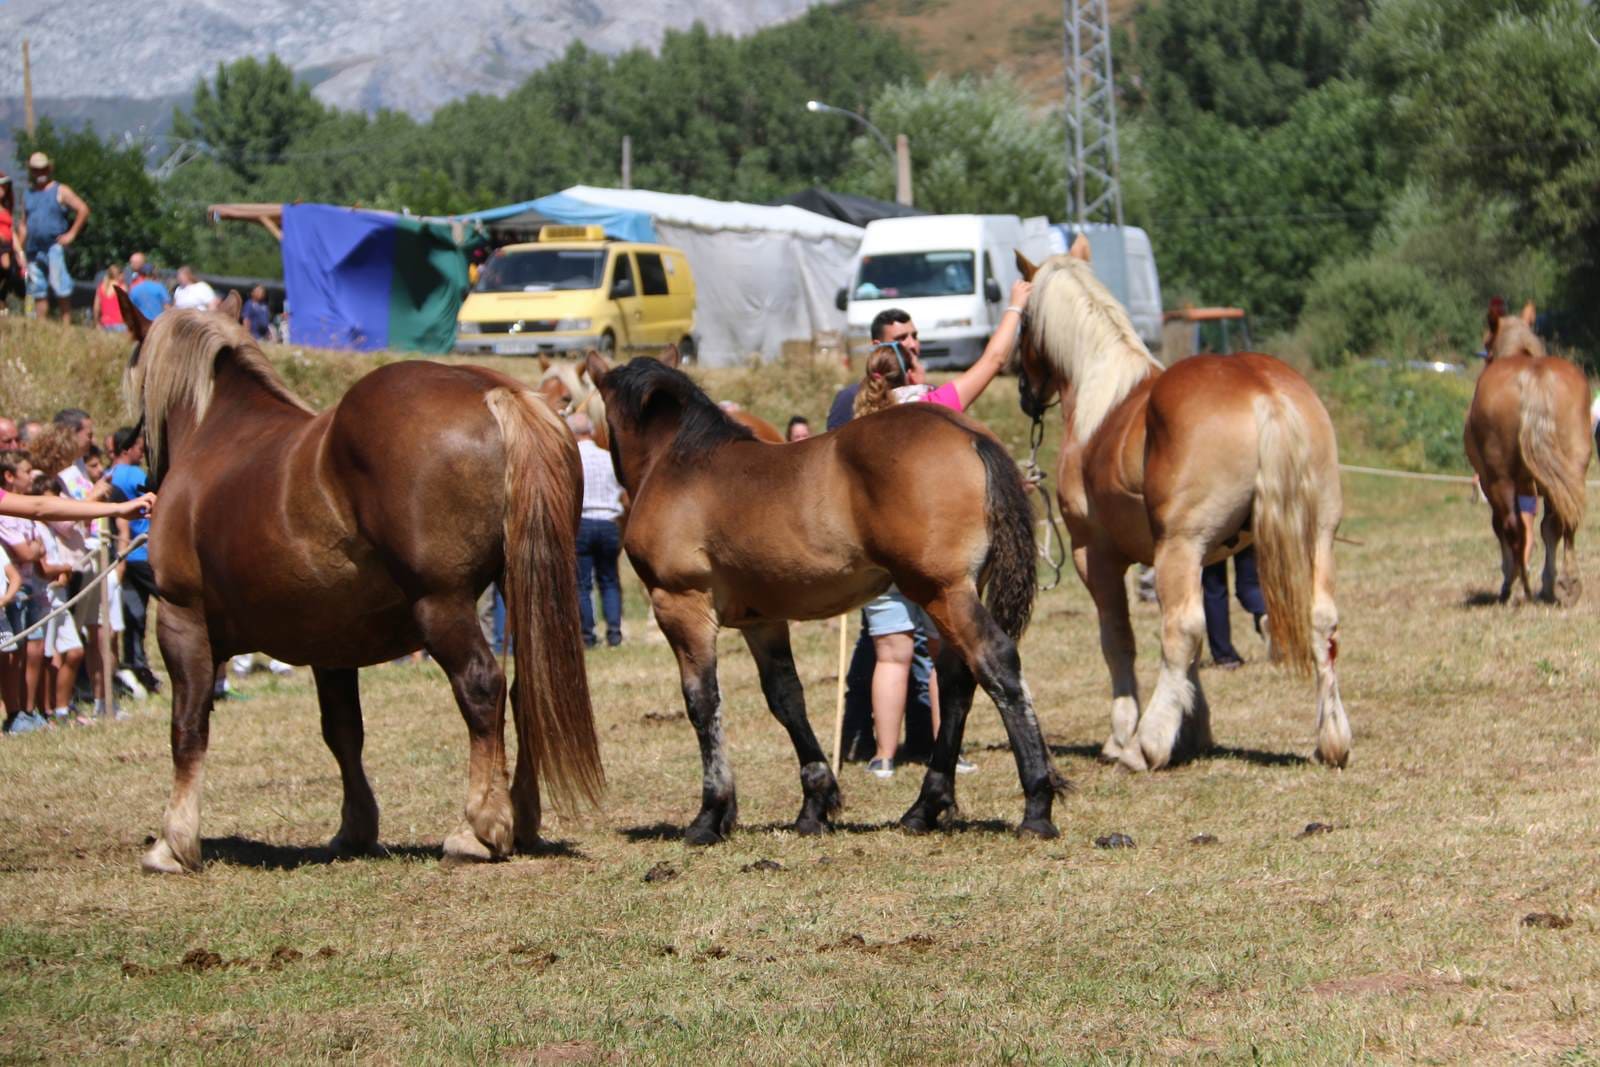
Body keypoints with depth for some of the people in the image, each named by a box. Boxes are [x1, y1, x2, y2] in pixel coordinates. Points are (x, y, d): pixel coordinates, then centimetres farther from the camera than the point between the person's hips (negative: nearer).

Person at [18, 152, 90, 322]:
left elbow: (83, 210, -2)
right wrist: (21, 251, 13)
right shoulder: (28, 195, 19)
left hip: (54, 246, -5)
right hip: (34, 250, 5)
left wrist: (72, 234, -7)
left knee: (60, 288, -14)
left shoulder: (60, 191, 3)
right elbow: (24, 224, 21)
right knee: (39, 292, 4)